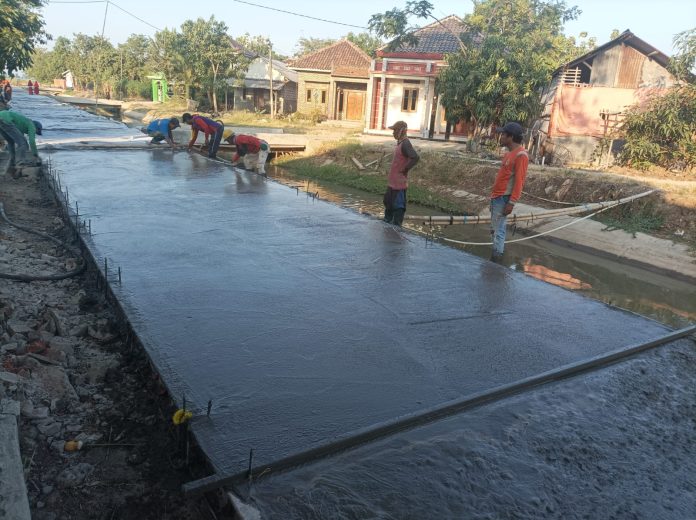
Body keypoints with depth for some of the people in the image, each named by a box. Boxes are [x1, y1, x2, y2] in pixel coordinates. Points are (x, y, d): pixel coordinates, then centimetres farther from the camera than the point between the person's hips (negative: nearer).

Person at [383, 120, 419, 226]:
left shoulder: (405, 144, -19)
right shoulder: (400, 142, 11)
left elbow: (415, 157, -32)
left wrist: (405, 169, -22)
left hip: (399, 182, -10)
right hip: (392, 181, 10)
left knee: (398, 205, -1)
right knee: (388, 201, 21)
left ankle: (396, 226, 9)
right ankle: (387, 222, 35)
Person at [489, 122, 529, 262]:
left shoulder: (521, 155, -16)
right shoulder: (509, 153, 13)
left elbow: (519, 181, -19)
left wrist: (511, 203, -22)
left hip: (503, 198, -9)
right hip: (496, 196, 9)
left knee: (499, 229, -5)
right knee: (494, 228, 14)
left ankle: (496, 255, 3)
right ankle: (497, 251, 23)